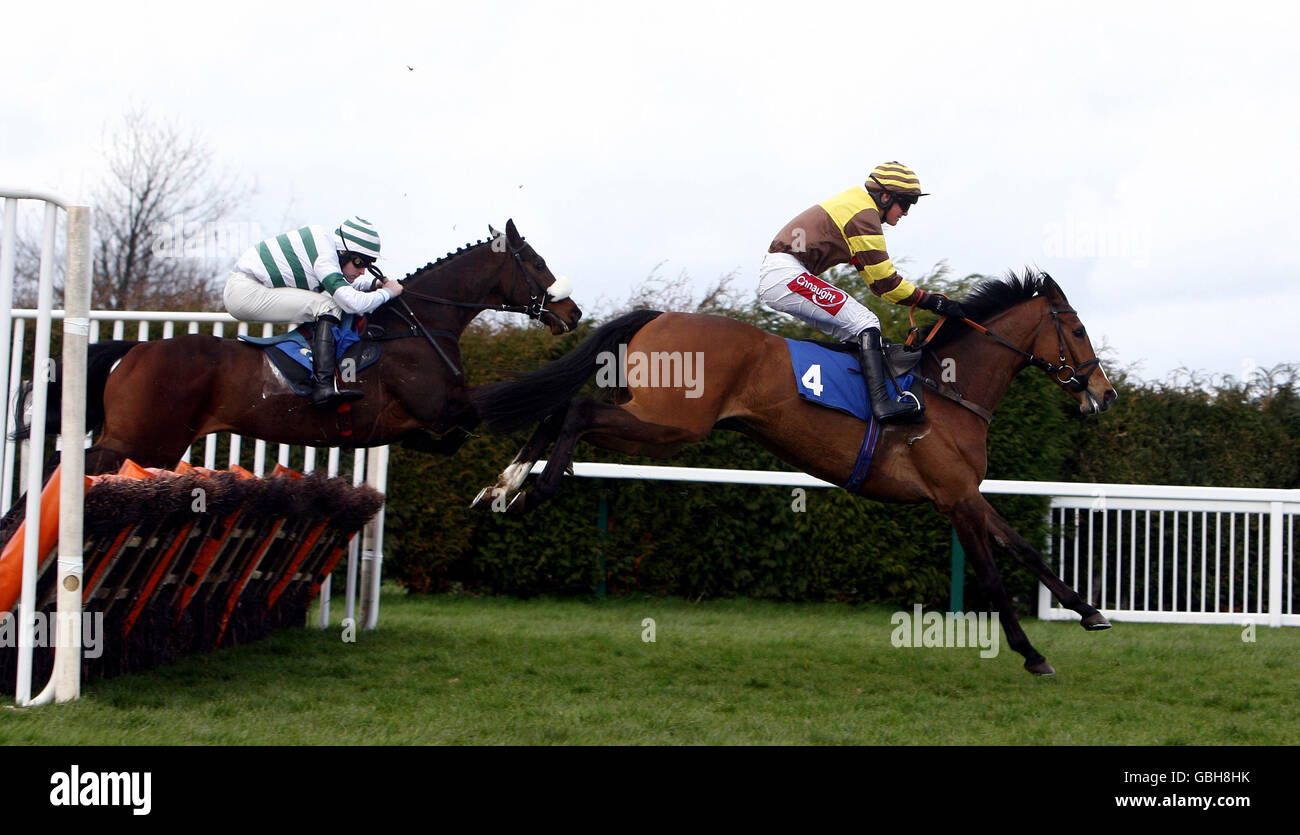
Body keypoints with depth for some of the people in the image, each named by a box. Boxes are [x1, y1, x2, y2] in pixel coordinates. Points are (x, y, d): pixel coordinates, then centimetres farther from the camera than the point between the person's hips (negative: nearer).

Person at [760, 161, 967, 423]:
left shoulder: (854, 204, 21)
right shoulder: (865, 216, -11)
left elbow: (878, 278, 21)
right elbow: (883, 281, -11)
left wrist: (928, 297, 14)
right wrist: (928, 301, -4)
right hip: (786, 276, -11)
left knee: (854, 332, 10)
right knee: (865, 323, -14)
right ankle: (881, 401, -25)